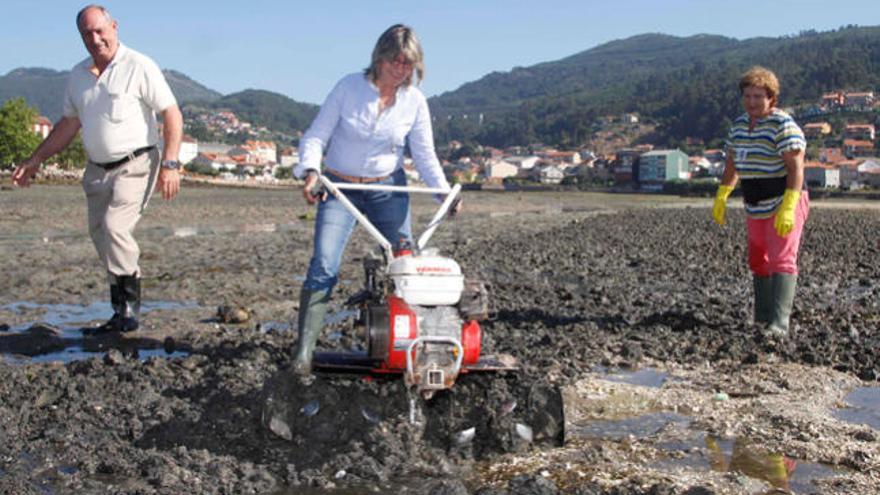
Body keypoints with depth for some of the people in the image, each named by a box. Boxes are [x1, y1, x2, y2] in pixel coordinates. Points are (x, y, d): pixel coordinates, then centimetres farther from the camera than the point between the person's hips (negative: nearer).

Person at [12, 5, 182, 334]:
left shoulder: (139, 67, -7)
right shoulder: (79, 75, 12)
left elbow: (172, 114, -9)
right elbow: (68, 124, 21)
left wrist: (170, 164, -18)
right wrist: (35, 161, 18)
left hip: (135, 164, -7)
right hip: (97, 170, 7)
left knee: (115, 227, -23)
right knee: (102, 238, 6)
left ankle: (130, 303, -11)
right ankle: (123, 314, 16)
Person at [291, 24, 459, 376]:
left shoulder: (415, 102, -2)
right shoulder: (349, 87, -10)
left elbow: (424, 154, 2)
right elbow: (317, 135, -9)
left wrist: (444, 190, -14)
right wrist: (311, 170, -27)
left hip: (388, 189, 3)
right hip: (339, 187, -2)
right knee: (323, 265, -17)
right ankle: (303, 352, -17)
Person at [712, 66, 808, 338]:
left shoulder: (783, 125, -15)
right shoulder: (739, 125, 8)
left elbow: (796, 168, -21)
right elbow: (732, 165, 18)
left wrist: (787, 208, -29)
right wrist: (721, 198, 10)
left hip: (784, 206, -8)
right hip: (756, 209, 8)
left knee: (782, 261, -15)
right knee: (759, 263, 13)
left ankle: (779, 324, -21)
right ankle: (762, 319, 23)